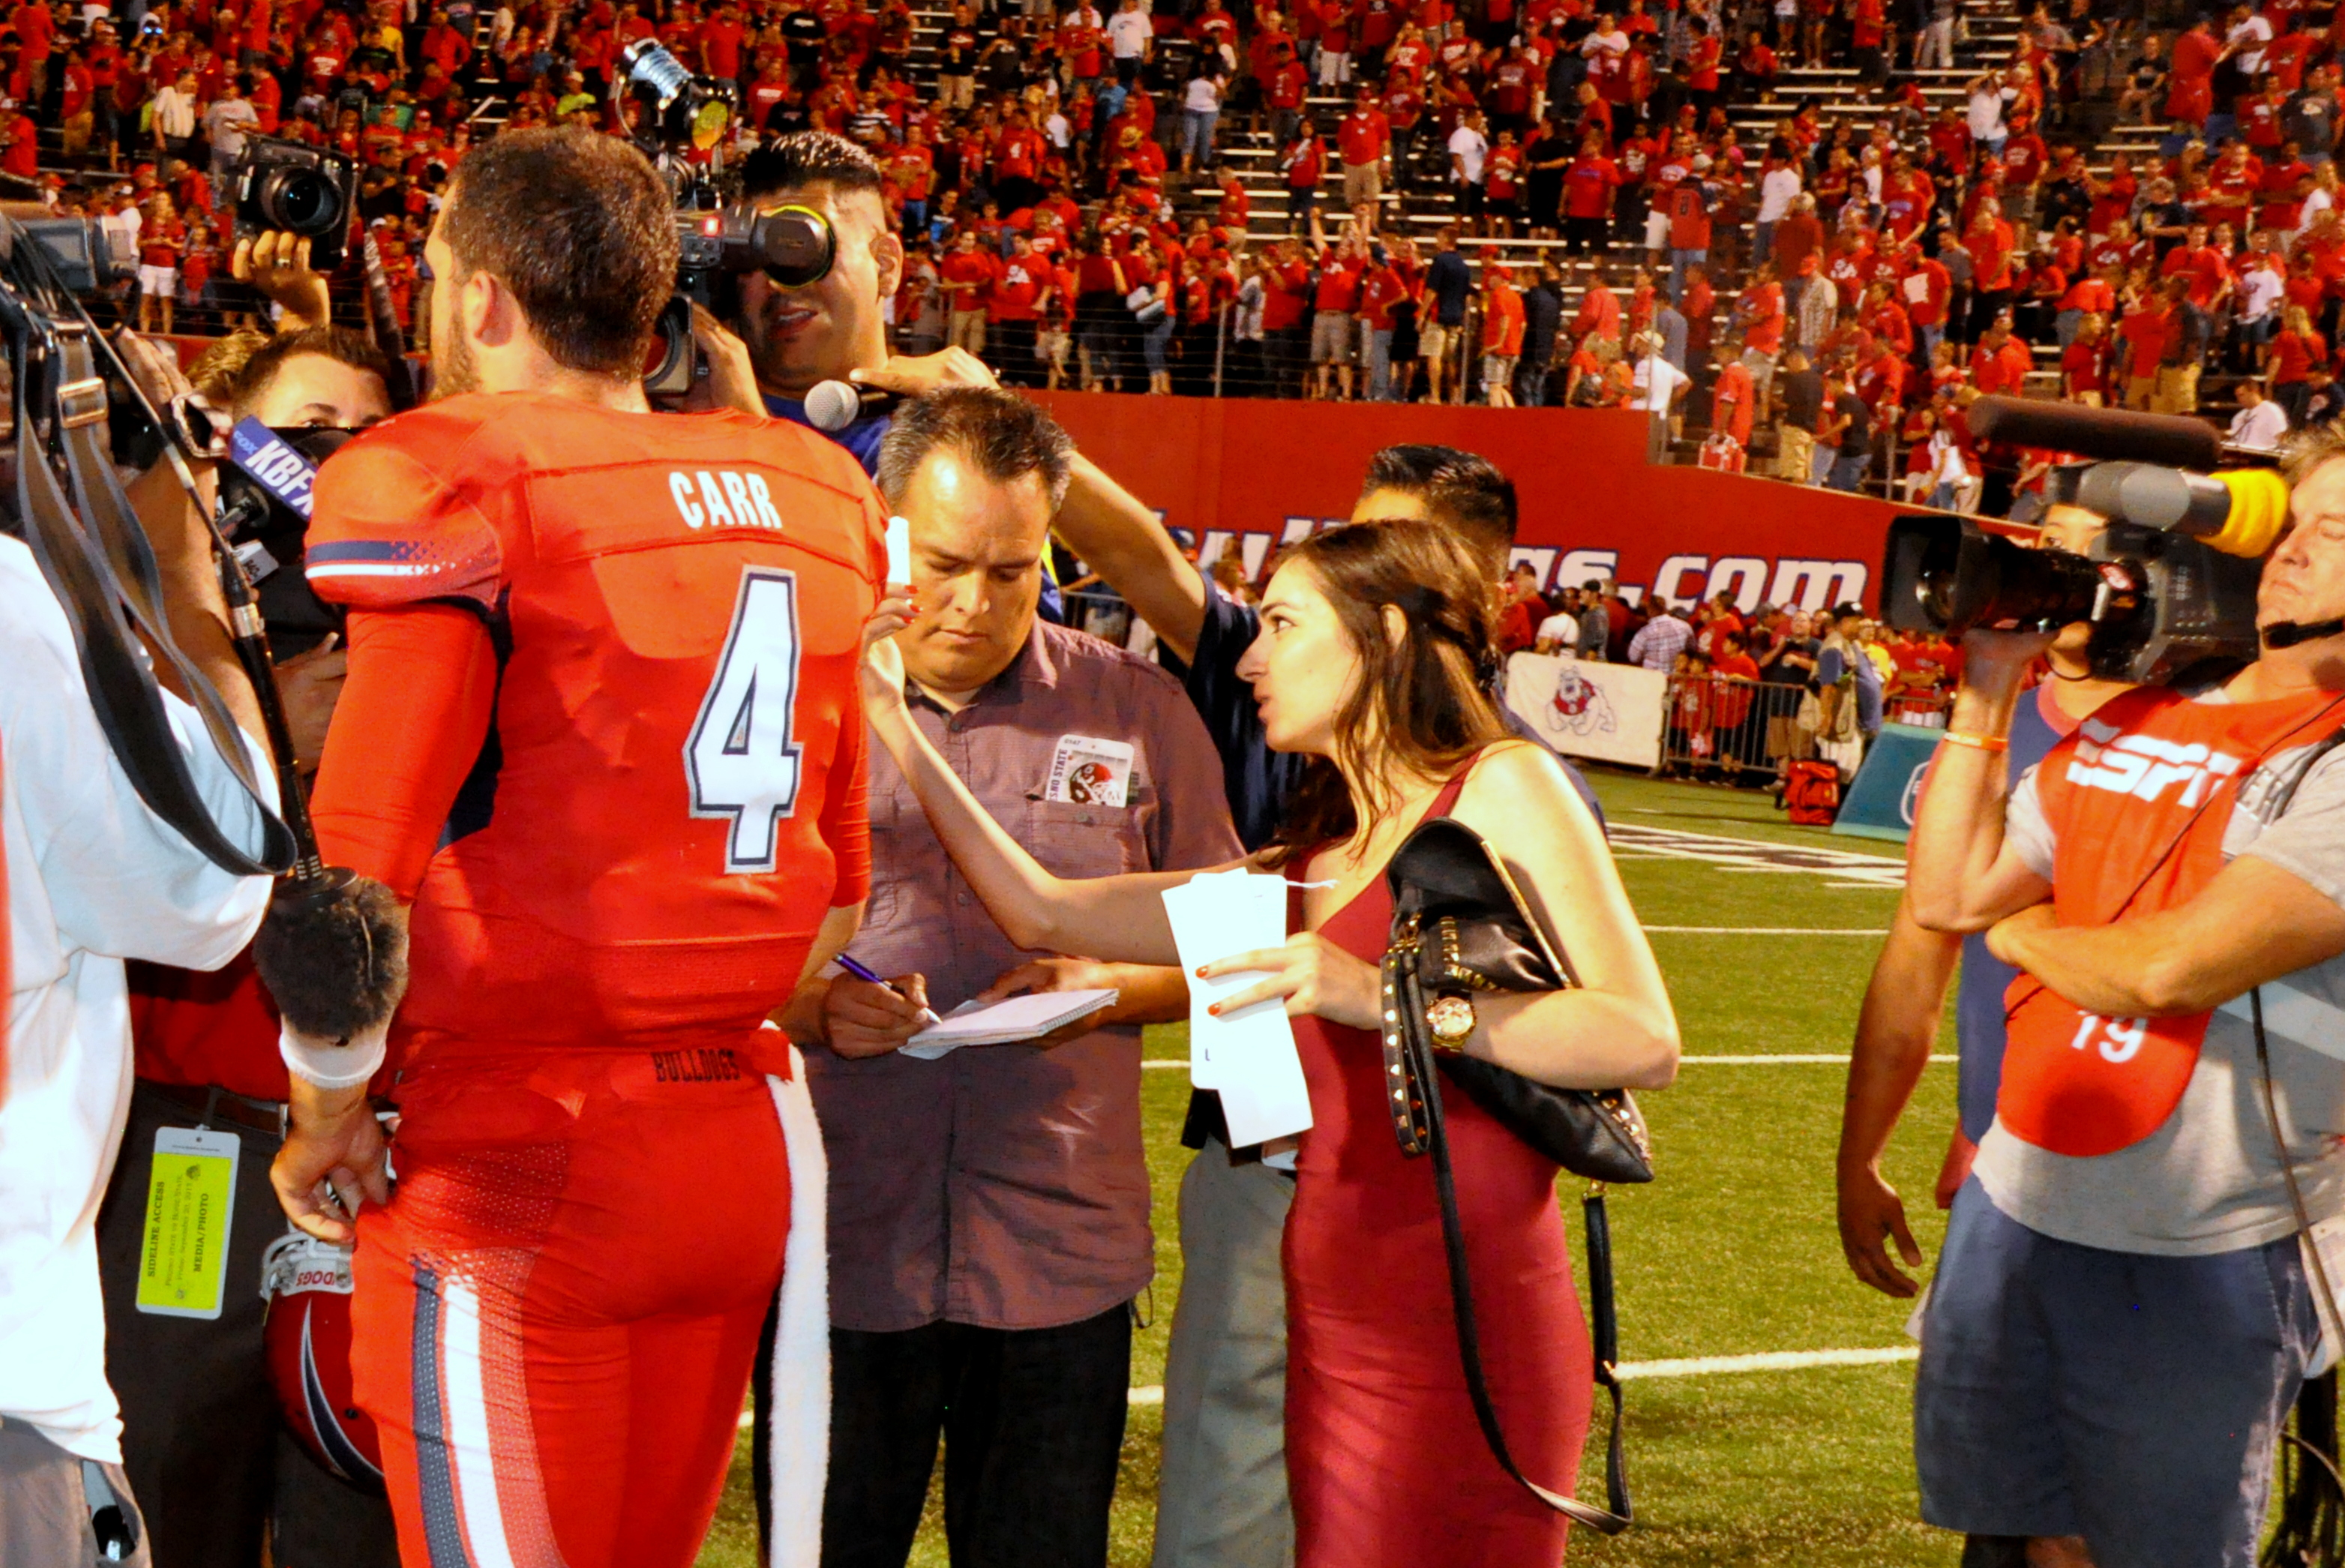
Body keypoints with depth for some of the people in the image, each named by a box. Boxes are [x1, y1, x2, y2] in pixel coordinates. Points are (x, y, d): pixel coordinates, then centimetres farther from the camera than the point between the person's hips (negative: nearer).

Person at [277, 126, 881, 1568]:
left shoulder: (452, 485, -10)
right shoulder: (814, 493, 10)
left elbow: (359, 866, -17)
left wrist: (328, 1120, -5)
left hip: (518, 1164, -6)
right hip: (745, 1148, 6)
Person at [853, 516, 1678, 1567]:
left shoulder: (1501, 789, -3)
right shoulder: (1303, 866, 18)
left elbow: (1646, 1041, -13)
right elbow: (1045, 914, 17)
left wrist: (1384, 995, -20)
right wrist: (893, 723, 16)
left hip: (1461, 1345, -7)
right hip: (1336, 1340, 7)